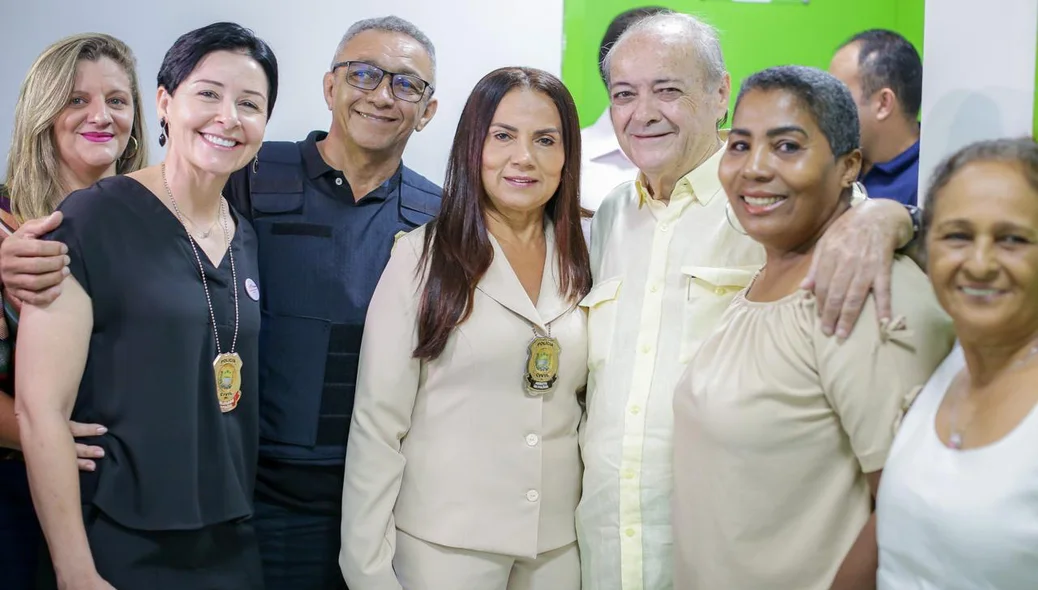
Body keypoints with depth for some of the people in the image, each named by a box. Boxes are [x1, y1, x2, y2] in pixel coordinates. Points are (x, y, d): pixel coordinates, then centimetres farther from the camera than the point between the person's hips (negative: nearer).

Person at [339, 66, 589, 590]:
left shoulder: (580, 262, 3)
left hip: (560, 542, 4)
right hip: (443, 542, -3)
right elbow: (377, 423, -9)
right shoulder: (422, 256, -8)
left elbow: (591, 406, 9)